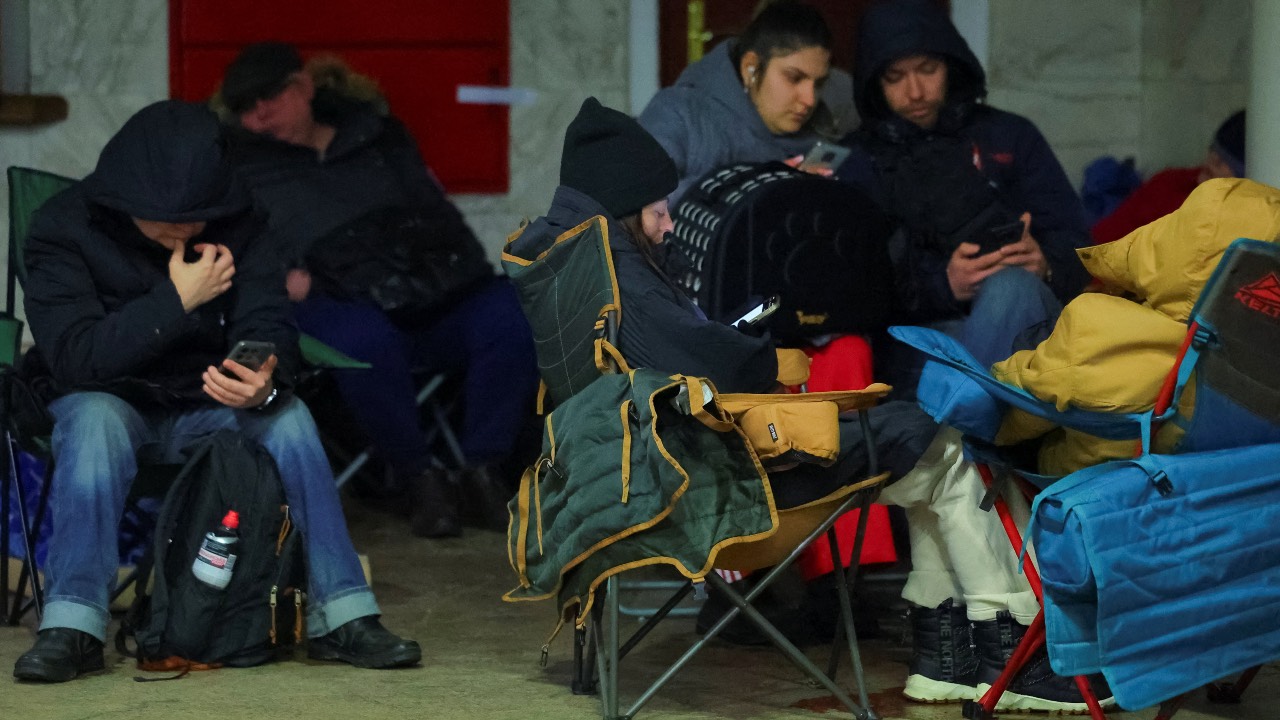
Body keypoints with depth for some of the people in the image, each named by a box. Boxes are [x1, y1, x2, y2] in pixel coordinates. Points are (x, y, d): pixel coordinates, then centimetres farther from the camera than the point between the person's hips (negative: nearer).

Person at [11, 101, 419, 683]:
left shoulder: (237, 227, -6)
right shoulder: (64, 227, -15)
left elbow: (268, 327, -14)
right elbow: (73, 356, -24)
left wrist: (266, 383, -38)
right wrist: (177, 301, -28)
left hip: (204, 410, 3)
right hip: (111, 401, -2)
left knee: (288, 415, -26)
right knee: (96, 419, -36)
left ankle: (341, 617, -24)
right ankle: (71, 627, -38)